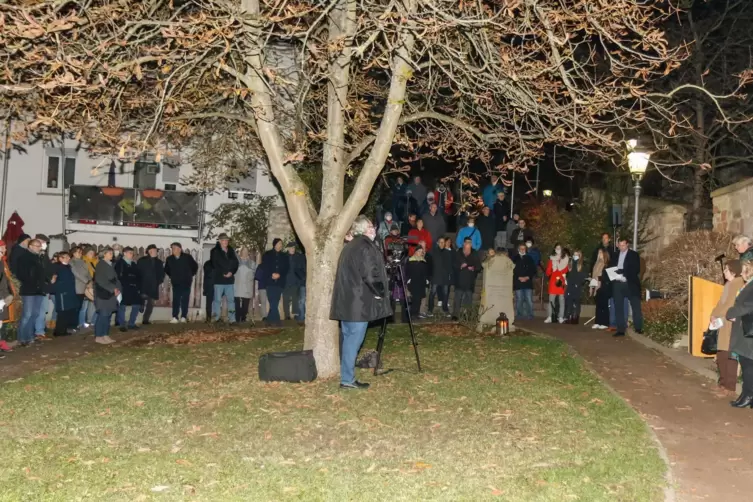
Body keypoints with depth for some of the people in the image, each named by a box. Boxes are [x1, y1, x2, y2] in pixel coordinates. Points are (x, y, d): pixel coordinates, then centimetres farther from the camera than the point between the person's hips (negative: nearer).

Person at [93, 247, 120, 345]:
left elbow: (114, 278, 16)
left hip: (110, 293, 8)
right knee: (103, 314, -9)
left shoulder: (110, 265, 15)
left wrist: (117, 288, -1)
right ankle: (98, 336, -3)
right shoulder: (100, 265, -9)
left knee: (108, 315, 7)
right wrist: (113, 288, -17)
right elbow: (100, 280, -16)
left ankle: (105, 335, 11)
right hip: (102, 293, -8)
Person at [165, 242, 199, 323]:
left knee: (185, 300, 0)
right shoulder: (169, 259, 3)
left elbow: (195, 266, 7)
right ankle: (175, 317, -4)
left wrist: (190, 275, 8)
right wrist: (172, 277, 15)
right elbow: (166, 270, 21)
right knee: (176, 300, -4)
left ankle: (183, 317, 6)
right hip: (176, 283, 2)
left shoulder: (187, 257, -4)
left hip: (186, 283, -2)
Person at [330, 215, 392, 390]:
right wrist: (380, 293, -6)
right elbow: (370, 275, -20)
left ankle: (346, 375, 21)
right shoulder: (366, 246, -12)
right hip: (359, 303, -9)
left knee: (348, 338, 14)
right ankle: (347, 379, -4)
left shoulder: (349, 246, 17)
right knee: (354, 339, -6)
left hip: (346, 301, 9)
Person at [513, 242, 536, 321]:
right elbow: (512, 271, 3)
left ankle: (530, 315, -1)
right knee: (519, 300, 1)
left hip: (528, 282, 0)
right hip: (518, 283, 0)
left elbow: (533, 270, 10)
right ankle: (519, 315, 8)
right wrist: (519, 278, -9)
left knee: (529, 300, -5)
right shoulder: (514, 259, 8)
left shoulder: (529, 259, 12)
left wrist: (527, 277, -4)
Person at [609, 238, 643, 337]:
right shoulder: (615, 255, 13)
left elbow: (636, 270, -11)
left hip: (630, 284, -4)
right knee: (618, 307, 4)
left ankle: (638, 328, 9)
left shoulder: (634, 255, -2)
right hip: (617, 284, 4)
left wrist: (623, 271, -23)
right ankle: (621, 330, 9)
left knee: (636, 306, 0)